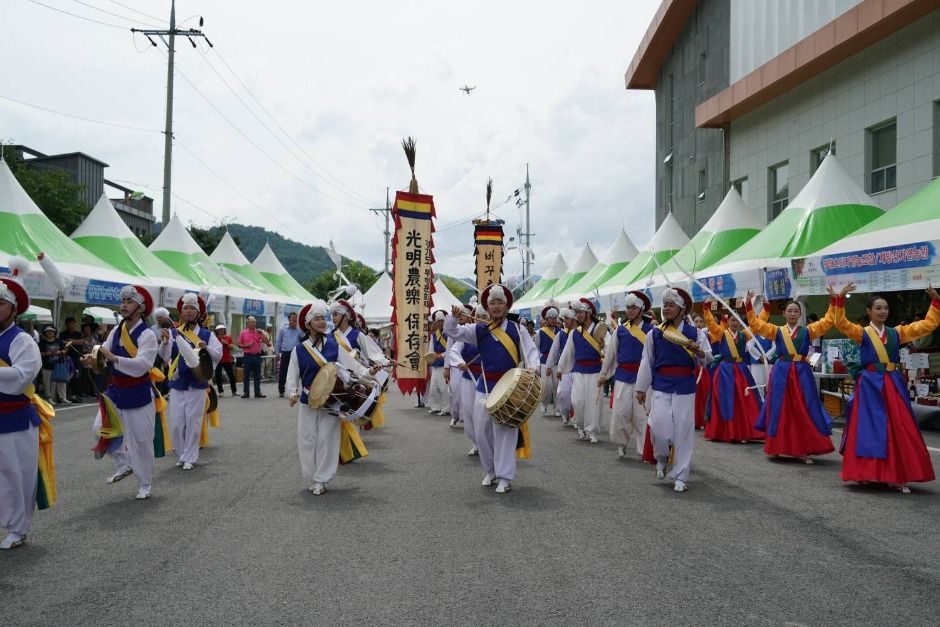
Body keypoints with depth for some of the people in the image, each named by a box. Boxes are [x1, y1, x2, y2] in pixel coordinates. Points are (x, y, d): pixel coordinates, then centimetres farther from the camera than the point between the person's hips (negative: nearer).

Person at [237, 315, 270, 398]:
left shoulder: (259, 332, 7)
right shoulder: (243, 333, 4)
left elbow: (267, 342, 0)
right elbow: (239, 344, 5)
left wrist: (261, 334, -10)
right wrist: (246, 346, -12)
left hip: (257, 356, 1)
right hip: (247, 356, -1)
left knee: (257, 375, 4)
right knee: (246, 375, 3)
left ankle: (257, 392, 10)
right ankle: (245, 392, 11)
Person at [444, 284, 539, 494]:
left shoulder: (517, 328, 3)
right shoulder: (479, 330, 6)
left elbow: (531, 350, 2)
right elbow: (451, 331, 0)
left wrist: (533, 367, -18)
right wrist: (454, 317, -20)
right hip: (485, 387, 3)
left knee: (505, 432, -6)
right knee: (482, 431, 7)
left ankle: (505, 477, 2)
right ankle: (490, 471, 26)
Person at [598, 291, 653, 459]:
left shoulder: (650, 330, -2)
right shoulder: (620, 330, 5)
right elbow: (610, 353, 10)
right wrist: (603, 374, 13)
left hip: (642, 375, -2)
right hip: (623, 375, 2)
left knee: (641, 414, 2)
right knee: (620, 411, 0)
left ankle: (643, 450, 13)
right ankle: (621, 443, 22)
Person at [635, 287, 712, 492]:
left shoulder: (695, 332, 2)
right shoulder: (654, 334, 3)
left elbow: (708, 359, 1)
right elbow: (646, 362, 6)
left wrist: (697, 350, -21)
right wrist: (641, 388, 6)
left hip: (685, 388, 0)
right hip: (661, 387, 0)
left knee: (683, 432, 0)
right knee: (659, 427, -11)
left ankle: (680, 476, 12)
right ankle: (661, 457, 21)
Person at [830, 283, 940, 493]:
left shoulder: (897, 332, 11)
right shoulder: (861, 333, 1)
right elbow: (841, 323, -16)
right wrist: (840, 299, -25)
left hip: (893, 384, 4)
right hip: (870, 385, -3)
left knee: (899, 429, 2)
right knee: (869, 429, 0)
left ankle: (897, 476, 9)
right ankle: (866, 473, 10)